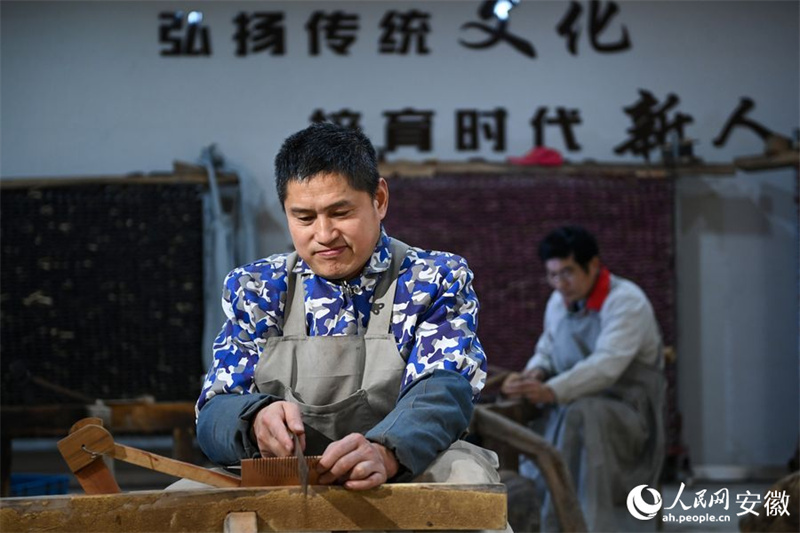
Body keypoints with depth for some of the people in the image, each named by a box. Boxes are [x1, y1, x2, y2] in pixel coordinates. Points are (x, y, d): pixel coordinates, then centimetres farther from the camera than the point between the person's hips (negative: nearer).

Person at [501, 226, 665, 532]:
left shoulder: (626, 301, -13)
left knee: (580, 417, -39)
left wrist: (552, 391, -39)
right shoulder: (558, 302, 10)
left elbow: (607, 365, -26)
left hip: (628, 413, -7)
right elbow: (546, 352, 20)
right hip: (571, 410, 7)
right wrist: (534, 374, -6)